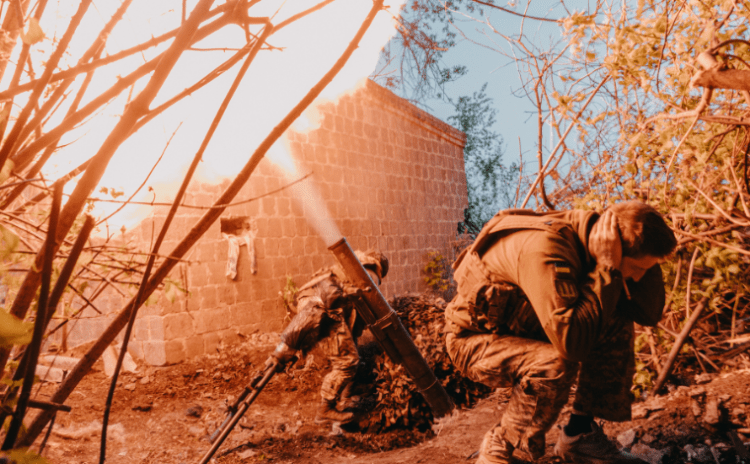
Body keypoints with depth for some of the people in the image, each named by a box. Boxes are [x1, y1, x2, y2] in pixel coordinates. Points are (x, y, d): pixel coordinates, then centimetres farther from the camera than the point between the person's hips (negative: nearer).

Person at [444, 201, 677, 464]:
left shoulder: (590, 241, -10)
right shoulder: (545, 250, -36)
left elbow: (649, 314, -6)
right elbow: (571, 343, -43)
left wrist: (645, 259, -19)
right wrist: (607, 268, -38)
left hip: (523, 328, 8)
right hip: (473, 339, -8)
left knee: (617, 327, -6)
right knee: (557, 363, -34)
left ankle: (580, 433, 5)